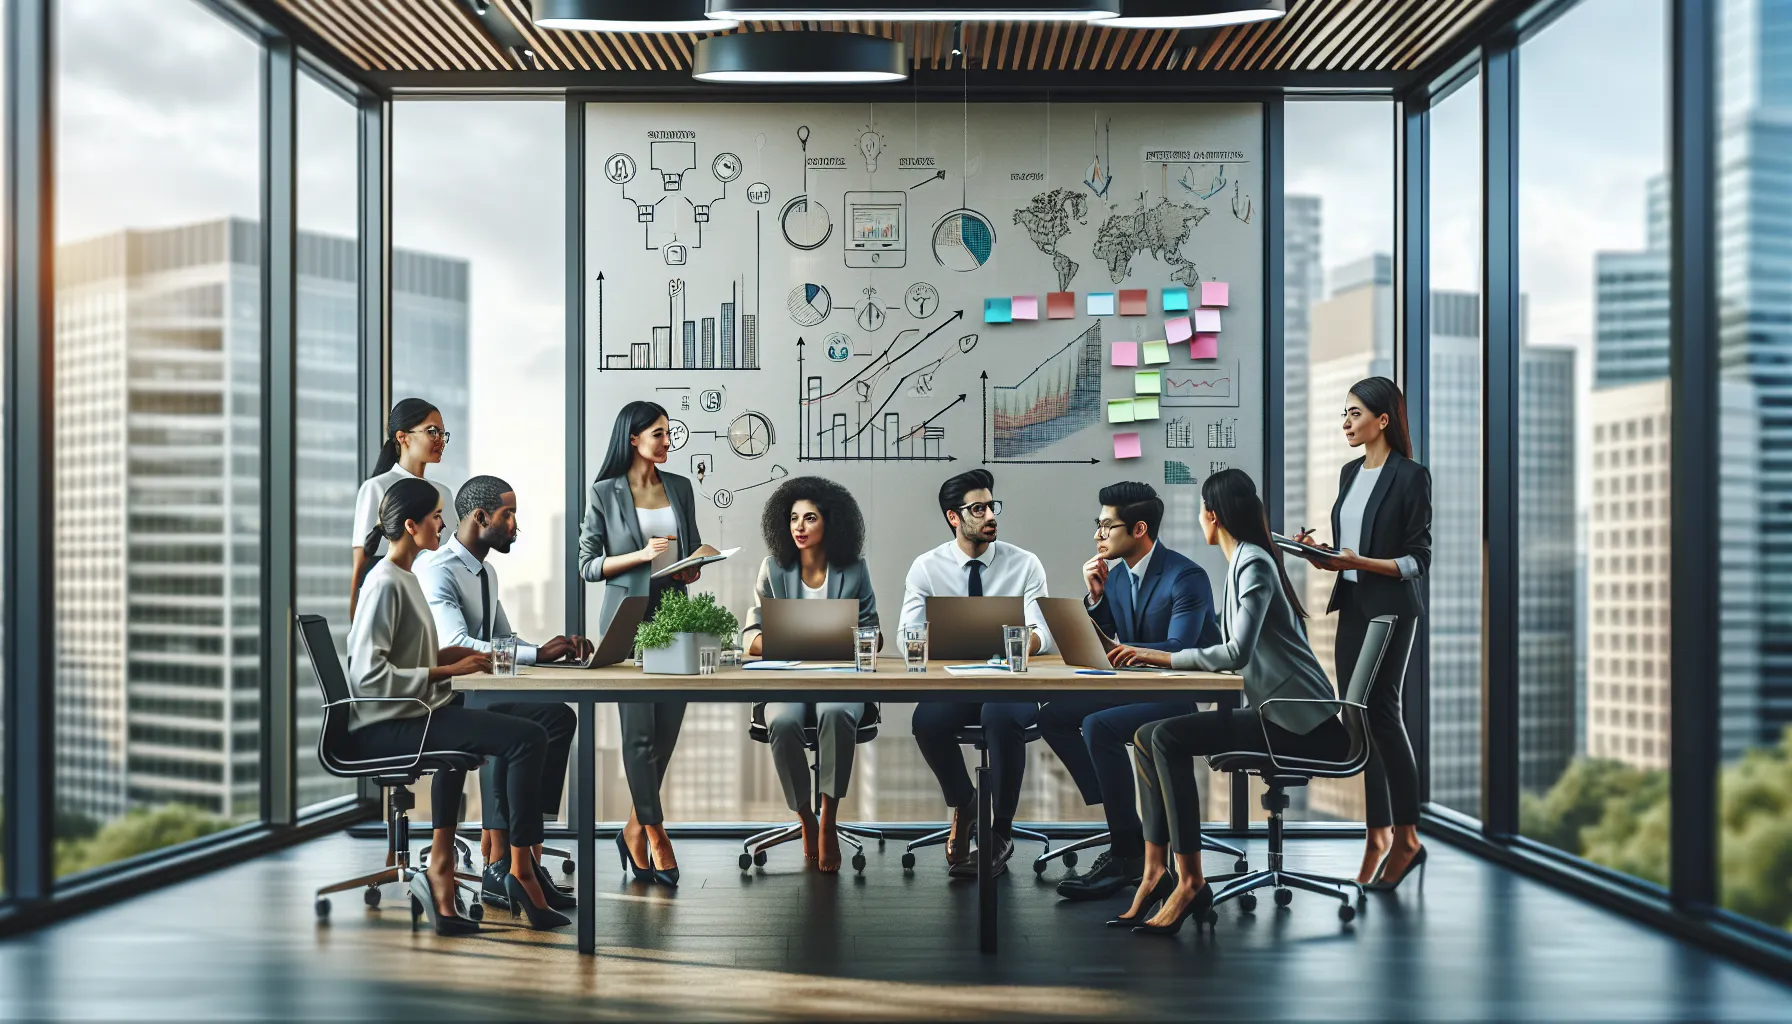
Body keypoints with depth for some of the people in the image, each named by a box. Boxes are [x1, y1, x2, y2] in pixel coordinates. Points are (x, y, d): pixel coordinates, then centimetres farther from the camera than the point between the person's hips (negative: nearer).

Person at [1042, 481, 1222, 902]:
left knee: (1098, 725, -30)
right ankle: (1120, 818, 1)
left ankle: (1127, 852, -19)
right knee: (1053, 716, -2)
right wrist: (1095, 596, -5)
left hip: (1188, 697, -9)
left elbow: (1178, 650, -27)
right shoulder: (1116, 574, 8)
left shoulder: (1186, 577, -18)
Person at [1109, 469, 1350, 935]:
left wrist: (1163, 657, -18)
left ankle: (1190, 883, -19)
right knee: (1146, 737, -2)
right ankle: (1156, 870, -7)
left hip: (1299, 722, -10)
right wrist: (1156, 655, 11)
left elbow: (1236, 653, -23)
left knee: (1167, 738, -23)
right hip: (1277, 712, 10)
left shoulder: (1254, 564, -13)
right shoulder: (1242, 562, 17)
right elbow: (1234, 651, 18)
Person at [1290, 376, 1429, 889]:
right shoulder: (1350, 473, 13)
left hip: (1391, 609, -7)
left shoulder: (1410, 476, -9)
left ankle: (1405, 837, 7)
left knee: (1382, 712, -6)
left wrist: (1363, 562, -22)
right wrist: (1322, 556, 0)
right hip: (1351, 606, 8)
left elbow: (1418, 559, -11)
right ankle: (1379, 835, 15)